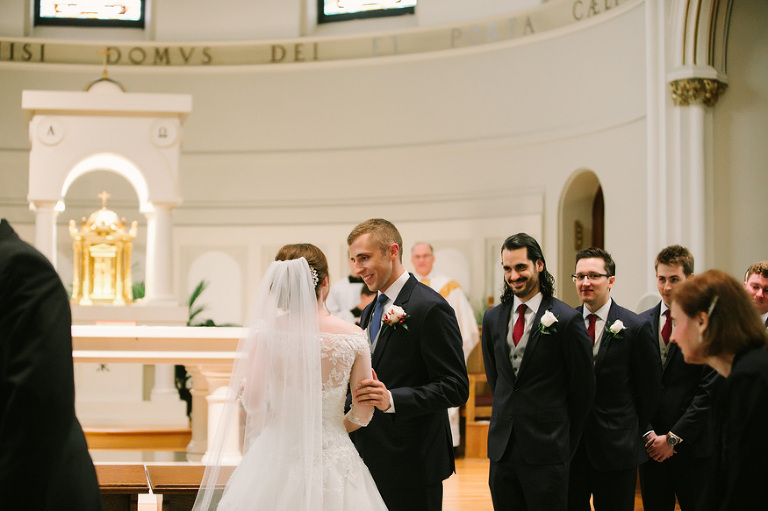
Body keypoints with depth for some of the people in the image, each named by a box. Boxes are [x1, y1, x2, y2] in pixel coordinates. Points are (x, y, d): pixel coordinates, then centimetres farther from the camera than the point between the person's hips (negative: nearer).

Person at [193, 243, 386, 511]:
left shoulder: (267, 333, -11)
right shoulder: (353, 337, -7)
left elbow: (252, 403, -13)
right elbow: (363, 413, -3)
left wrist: (238, 388, 10)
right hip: (333, 457, 1)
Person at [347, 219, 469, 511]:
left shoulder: (430, 308, -13)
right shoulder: (369, 312, 15)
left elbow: (455, 388, -18)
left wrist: (391, 399, -28)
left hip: (411, 465, -8)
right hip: (371, 464, 8)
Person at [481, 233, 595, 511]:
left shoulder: (566, 320, -8)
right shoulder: (493, 318, 9)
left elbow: (583, 388, -2)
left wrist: (564, 440, 4)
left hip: (546, 449, -5)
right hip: (502, 447, 5)